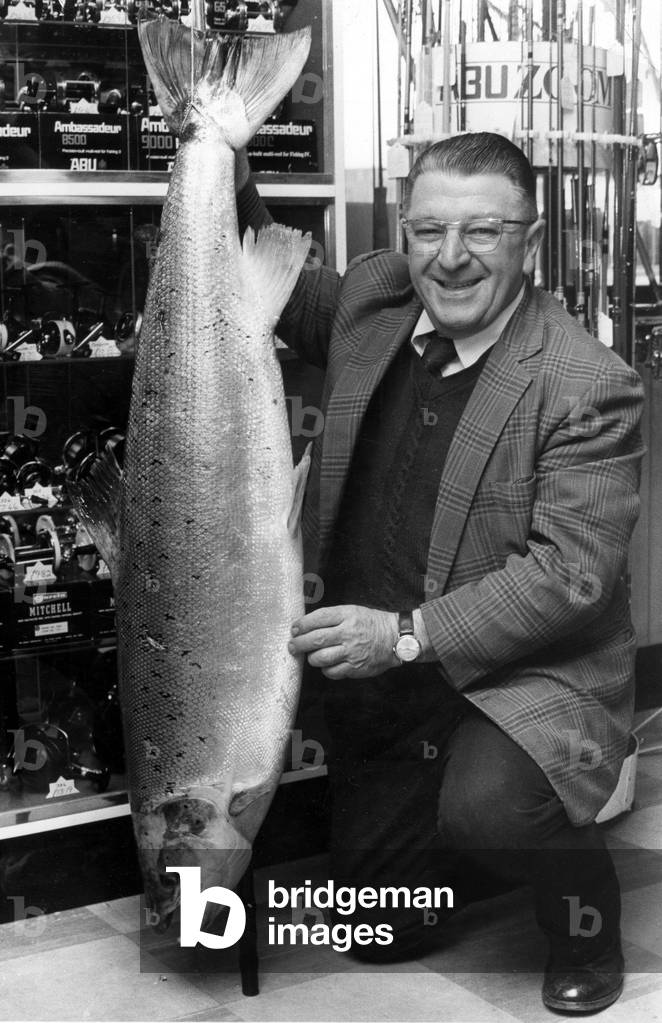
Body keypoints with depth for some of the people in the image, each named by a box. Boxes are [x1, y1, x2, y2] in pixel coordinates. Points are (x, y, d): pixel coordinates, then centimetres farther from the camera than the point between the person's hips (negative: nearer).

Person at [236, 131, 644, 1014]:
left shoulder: (590, 387, -20)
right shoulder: (371, 297, -3)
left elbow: (573, 572, -23)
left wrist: (409, 635, -28)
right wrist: (231, 183, -3)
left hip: (526, 674, -6)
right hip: (380, 681, 6)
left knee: (486, 806, -36)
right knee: (379, 923, 11)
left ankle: (585, 910, -1)